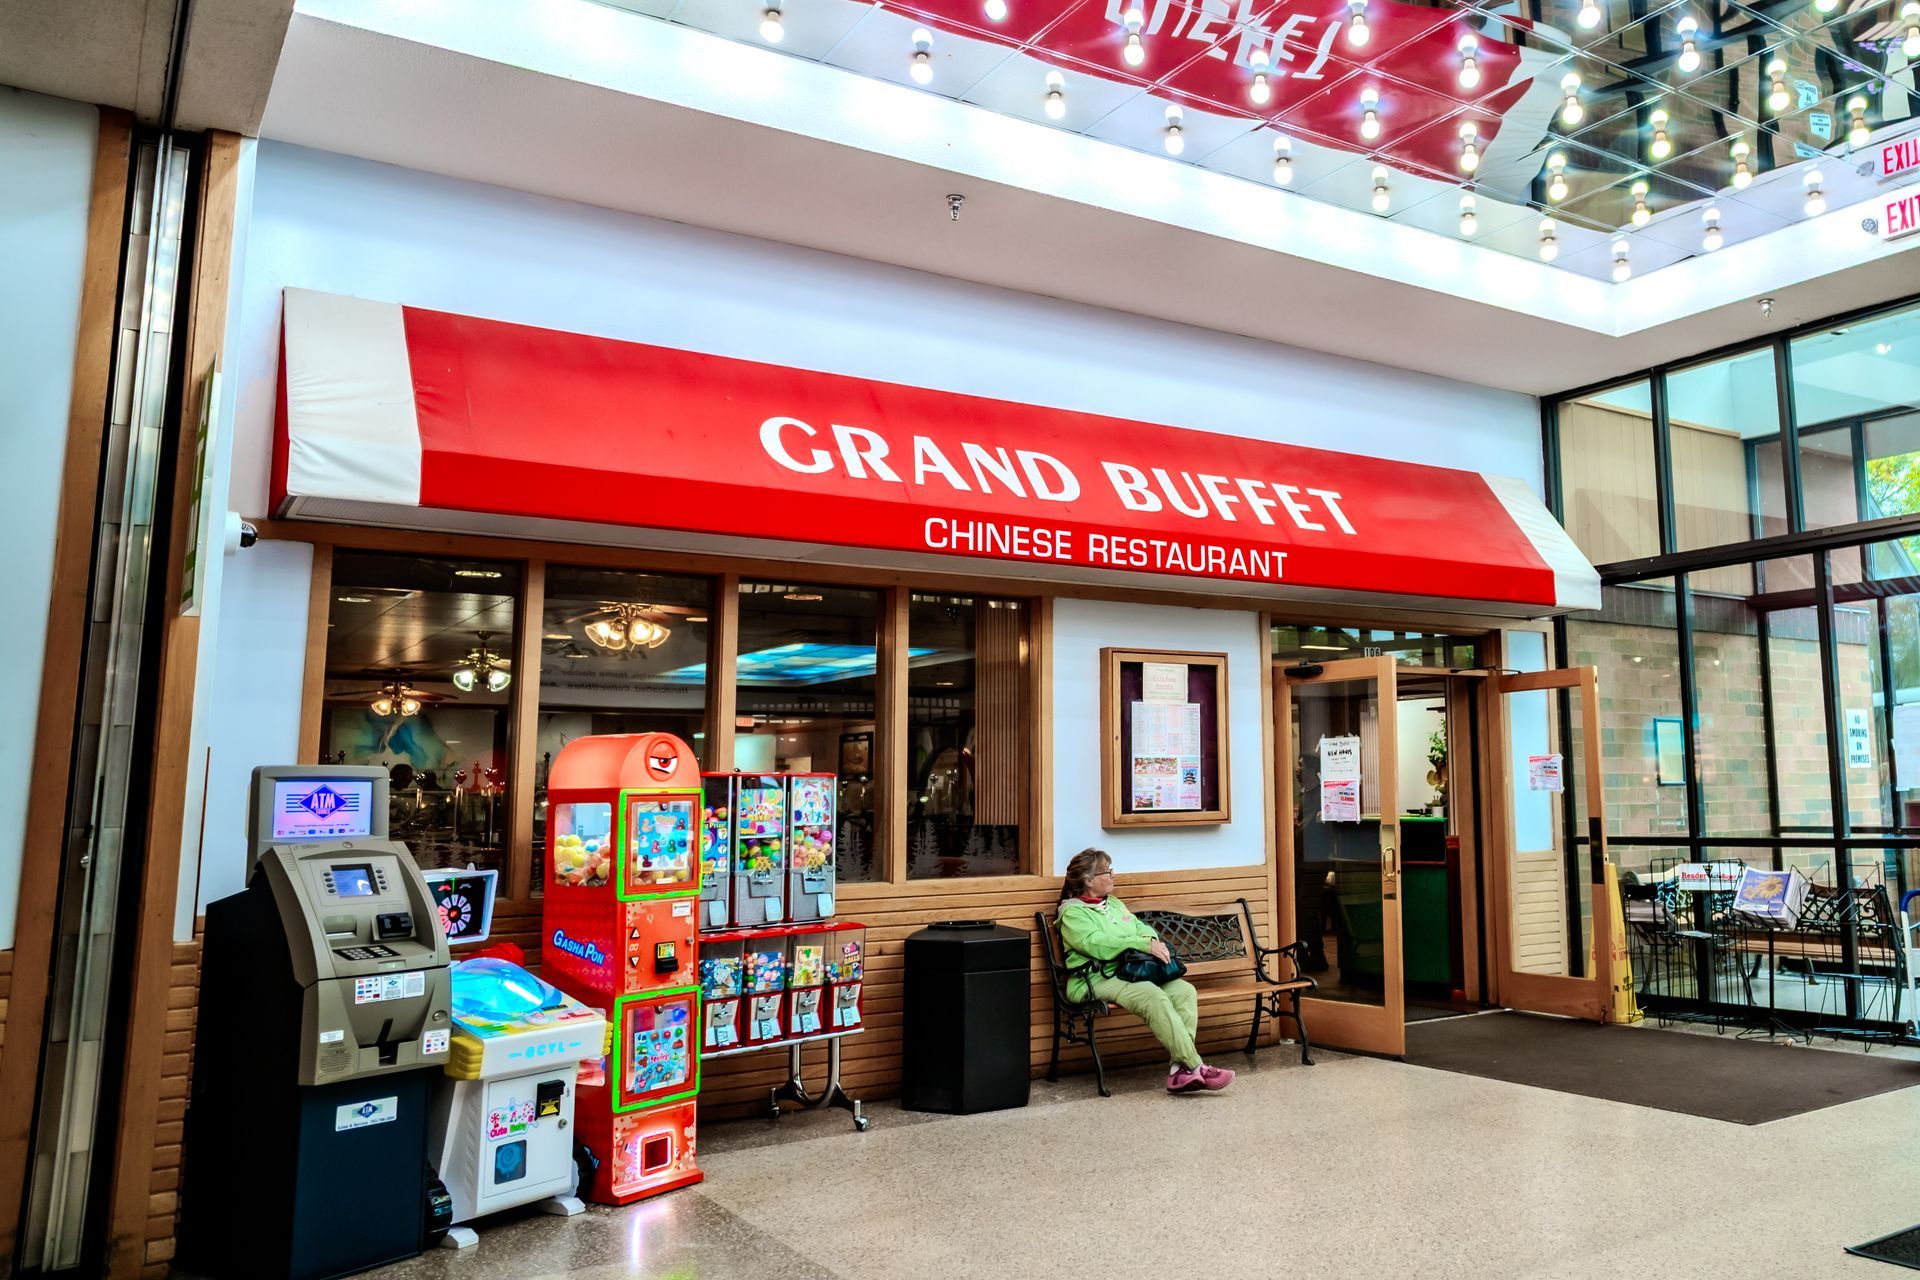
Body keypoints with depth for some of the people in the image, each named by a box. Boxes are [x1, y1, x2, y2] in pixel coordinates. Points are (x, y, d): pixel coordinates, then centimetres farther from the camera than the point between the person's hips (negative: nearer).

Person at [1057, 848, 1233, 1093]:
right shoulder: (1072, 913, -2)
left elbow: (1140, 927, 20)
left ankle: (1179, 1072, -24)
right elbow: (1098, 944, -16)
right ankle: (1194, 1066, -29)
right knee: (1153, 997, -33)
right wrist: (1144, 945, -19)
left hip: (1129, 973, 8)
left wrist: (1153, 940, -5)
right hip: (1096, 980, -8)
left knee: (1184, 990, -17)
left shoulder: (1113, 904, 25)